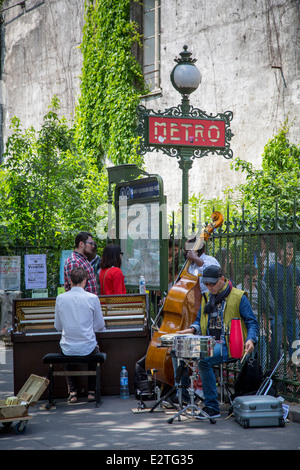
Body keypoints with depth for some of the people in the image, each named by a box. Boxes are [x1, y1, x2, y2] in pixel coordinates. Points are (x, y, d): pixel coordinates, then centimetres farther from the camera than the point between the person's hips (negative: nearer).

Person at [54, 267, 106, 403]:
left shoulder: (60, 298, -4)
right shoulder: (92, 298, -8)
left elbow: (58, 327, 6)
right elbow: (100, 326, 2)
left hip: (68, 348, 1)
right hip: (87, 348, -1)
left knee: (67, 354, 35)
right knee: (95, 350, 33)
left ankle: (72, 391, 23)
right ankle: (91, 391, 26)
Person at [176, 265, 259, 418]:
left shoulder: (238, 297, -4)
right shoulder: (207, 298, 16)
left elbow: (252, 322, -4)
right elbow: (199, 320, 23)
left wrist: (250, 339, -23)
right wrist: (193, 329, 0)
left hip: (229, 344, -7)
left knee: (204, 360, -31)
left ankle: (212, 407, -23)